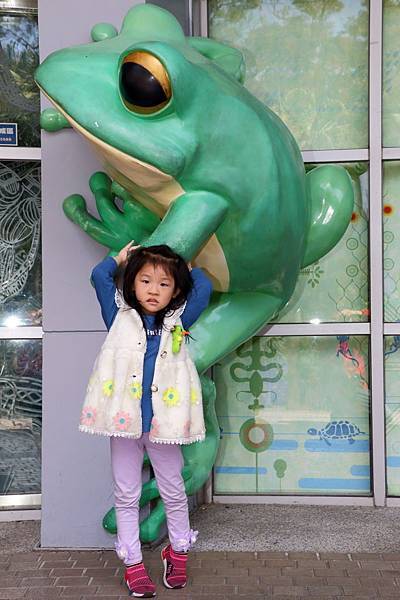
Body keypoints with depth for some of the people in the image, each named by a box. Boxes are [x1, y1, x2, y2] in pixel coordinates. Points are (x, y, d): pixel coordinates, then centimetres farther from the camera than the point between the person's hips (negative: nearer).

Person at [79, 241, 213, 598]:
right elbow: (100, 276, 0)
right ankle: (133, 562, 23)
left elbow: (204, 288, 1)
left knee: (173, 491, 14)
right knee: (126, 495, 10)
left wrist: (185, 266, 16)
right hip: (124, 422, 0)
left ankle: (178, 552, 34)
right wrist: (121, 257, 14)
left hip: (163, 423, 1)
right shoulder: (120, 318, 4)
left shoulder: (178, 322, 5)